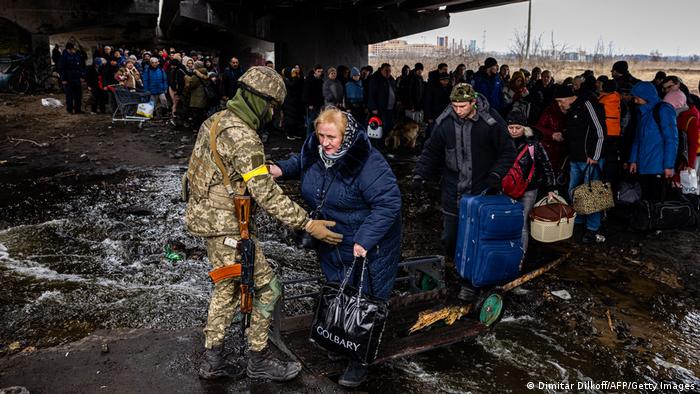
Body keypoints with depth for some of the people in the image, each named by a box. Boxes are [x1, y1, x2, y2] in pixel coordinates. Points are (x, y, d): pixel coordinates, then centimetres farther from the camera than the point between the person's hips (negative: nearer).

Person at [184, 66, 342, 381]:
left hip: (206, 214, 10)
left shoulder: (216, 121, 8)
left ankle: (212, 359, 29)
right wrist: (308, 224, -24)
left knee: (227, 288, 20)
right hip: (227, 225, -10)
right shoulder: (243, 136, -22)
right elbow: (266, 193, -26)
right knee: (265, 289, 3)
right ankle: (259, 360, 18)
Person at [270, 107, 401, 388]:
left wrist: (364, 240, -33)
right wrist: (281, 169, -3)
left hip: (367, 245, -7)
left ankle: (360, 360, 19)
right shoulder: (314, 149, -6)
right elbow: (300, 163, 18)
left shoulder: (367, 163, -29)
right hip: (330, 242, 7)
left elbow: (388, 203, -29)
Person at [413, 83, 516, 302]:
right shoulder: (445, 122, -4)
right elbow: (431, 150, 7)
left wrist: (496, 175, -17)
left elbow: (508, 152, -4)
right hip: (453, 190, 3)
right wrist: (420, 174, -4)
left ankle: (470, 282, 18)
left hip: (481, 191, -3)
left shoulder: (491, 121, -12)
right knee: (449, 237, 11)